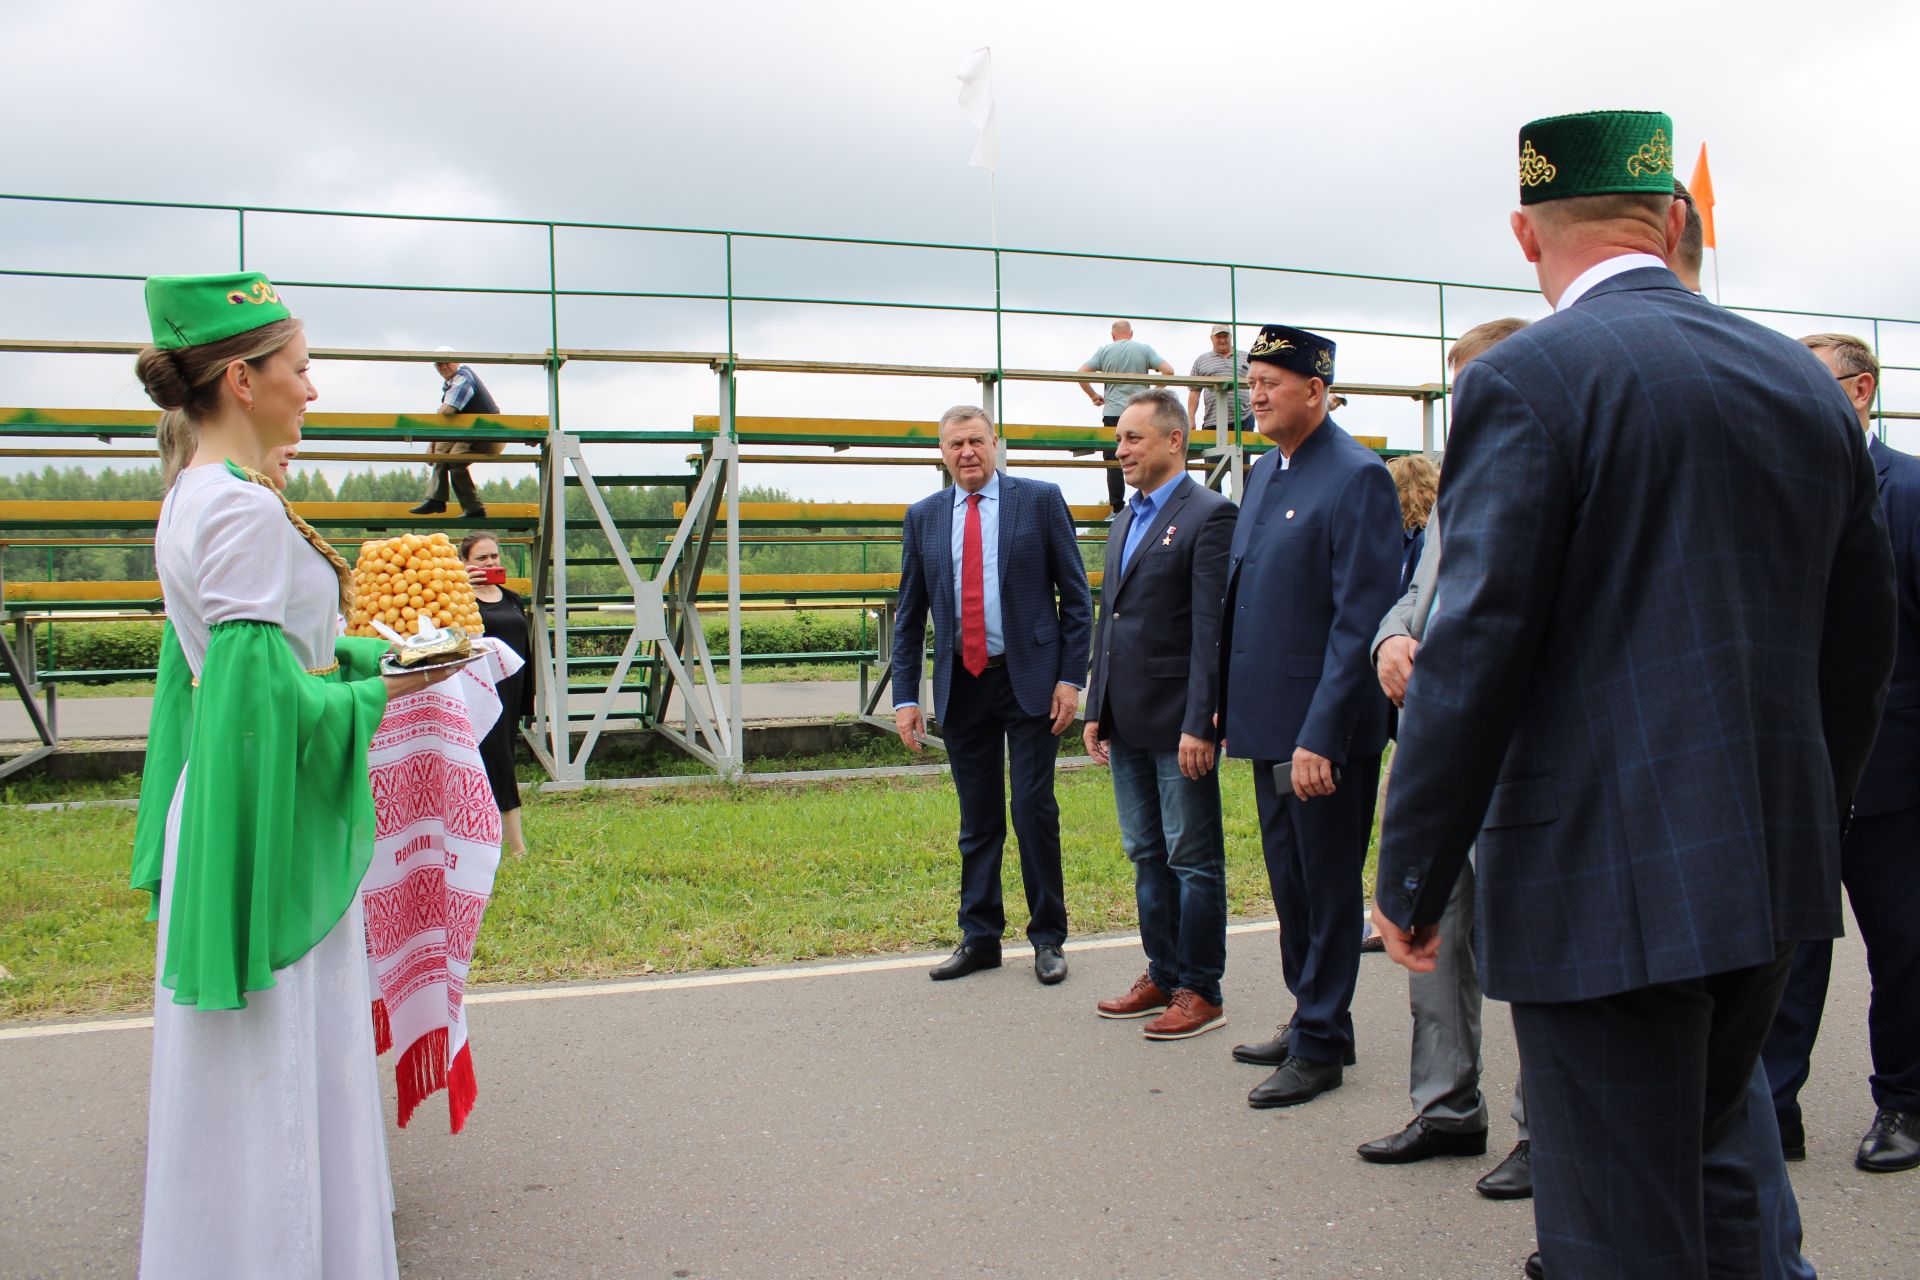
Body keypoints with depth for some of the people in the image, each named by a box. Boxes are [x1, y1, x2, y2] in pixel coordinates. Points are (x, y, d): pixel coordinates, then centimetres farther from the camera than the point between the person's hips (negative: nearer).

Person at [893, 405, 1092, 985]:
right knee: (977, 821, 10)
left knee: (1034, 811, -2)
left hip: (1029, 679, -3)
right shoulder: (923, 517, 8)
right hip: (961, 686, 3)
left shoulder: (1040, 500, -1)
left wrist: (1071, 678, -8)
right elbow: (909, 615, 11)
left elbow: (1076, 596, 0)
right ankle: (979, 938, 22)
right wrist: (906, 697, 4)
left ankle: (1048, 938, 14)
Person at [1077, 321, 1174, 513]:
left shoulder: (1104, 351, 7)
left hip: (1112, 413, 0)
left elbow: (1081, 373, 1)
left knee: (1114, 462, 1)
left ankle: (1117, 508, -2)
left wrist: (1093, 396, 12)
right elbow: (1168, 371, -2)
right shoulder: (1144, 349, 6)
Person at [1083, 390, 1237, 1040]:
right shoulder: (1124, 522, 16)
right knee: (1147, 856, 15)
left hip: (1176, 719, -8)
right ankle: (1162, 976, 26)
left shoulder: (1209, 515, -10)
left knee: (1193, 861, 2)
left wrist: (1199, 724, -19)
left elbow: (1211, 629, -15)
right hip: (1126, 720, 8)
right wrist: (1096, 709, 15)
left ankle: (1201, 992, 12)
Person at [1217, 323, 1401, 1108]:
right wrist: (1229, 703, 14)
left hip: (1322, 727, -8)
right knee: (1288, 882, 18)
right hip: (1269, 719, 8)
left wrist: (1320, 737, -23)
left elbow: (1359, 619, -19)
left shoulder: (1356, 478, -15)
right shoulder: (1264, 471, 12)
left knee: (1326, 886, 5)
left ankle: (1320, 1045, 17)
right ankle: (1309, 1017, 33)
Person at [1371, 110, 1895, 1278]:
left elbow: (1476, 651, -17)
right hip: (1776, 870, 7)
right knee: (1711, 1164, 25)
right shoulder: (1807, 381, 9)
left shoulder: (1527, 379, -12)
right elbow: (1865, 642, 14)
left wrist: (1410, 879, -9)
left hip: (1607, 877, -7)